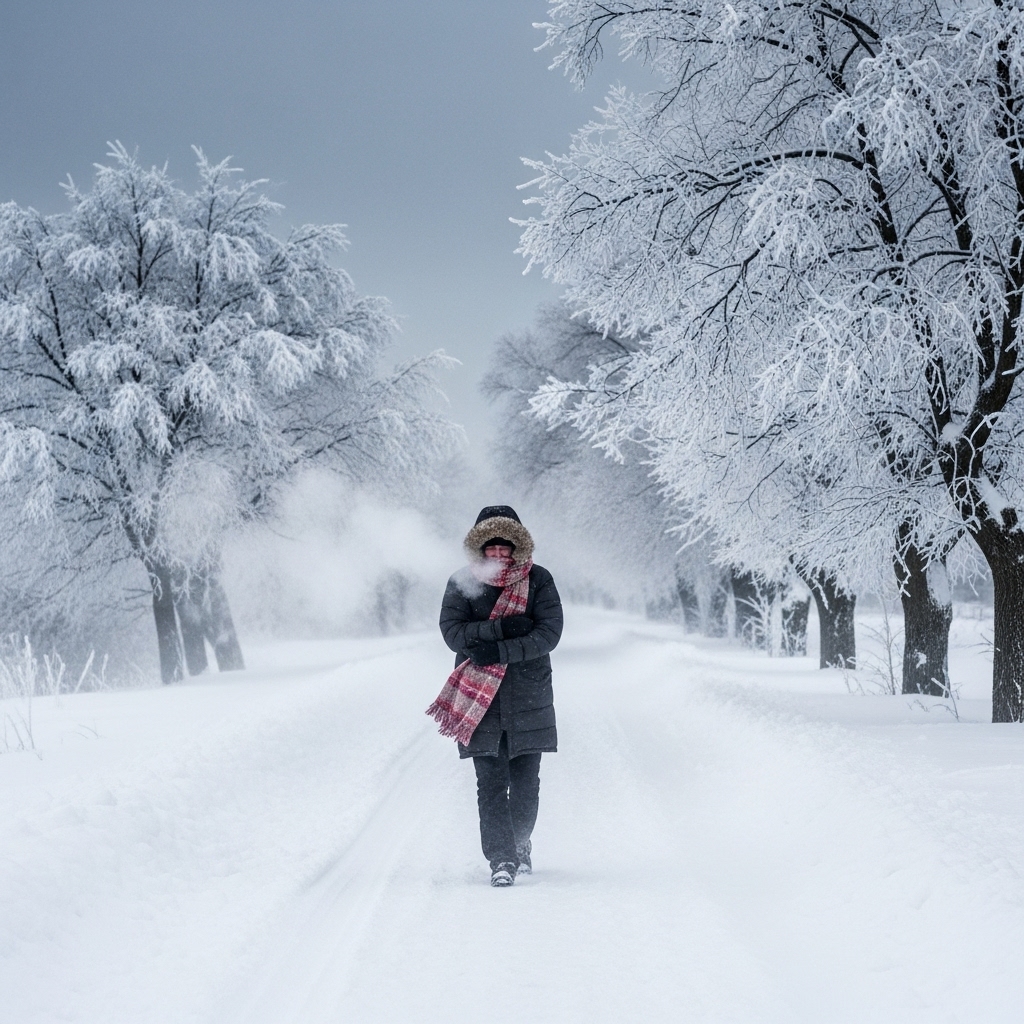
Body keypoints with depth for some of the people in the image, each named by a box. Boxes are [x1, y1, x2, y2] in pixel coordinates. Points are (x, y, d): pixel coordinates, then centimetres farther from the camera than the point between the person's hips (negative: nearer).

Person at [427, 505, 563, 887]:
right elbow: (452, 632, -7)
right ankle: (501, 859, -8)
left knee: (525, 780, 7)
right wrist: (503, 628, -17)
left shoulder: (538, 580, 3)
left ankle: (521, 846, 30)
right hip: (481, 698, -1)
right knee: (491, 781, -8)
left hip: (528, 694, 1)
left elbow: (549, 633, -7)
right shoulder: (462, 583, 3)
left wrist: (500, 651, -16)